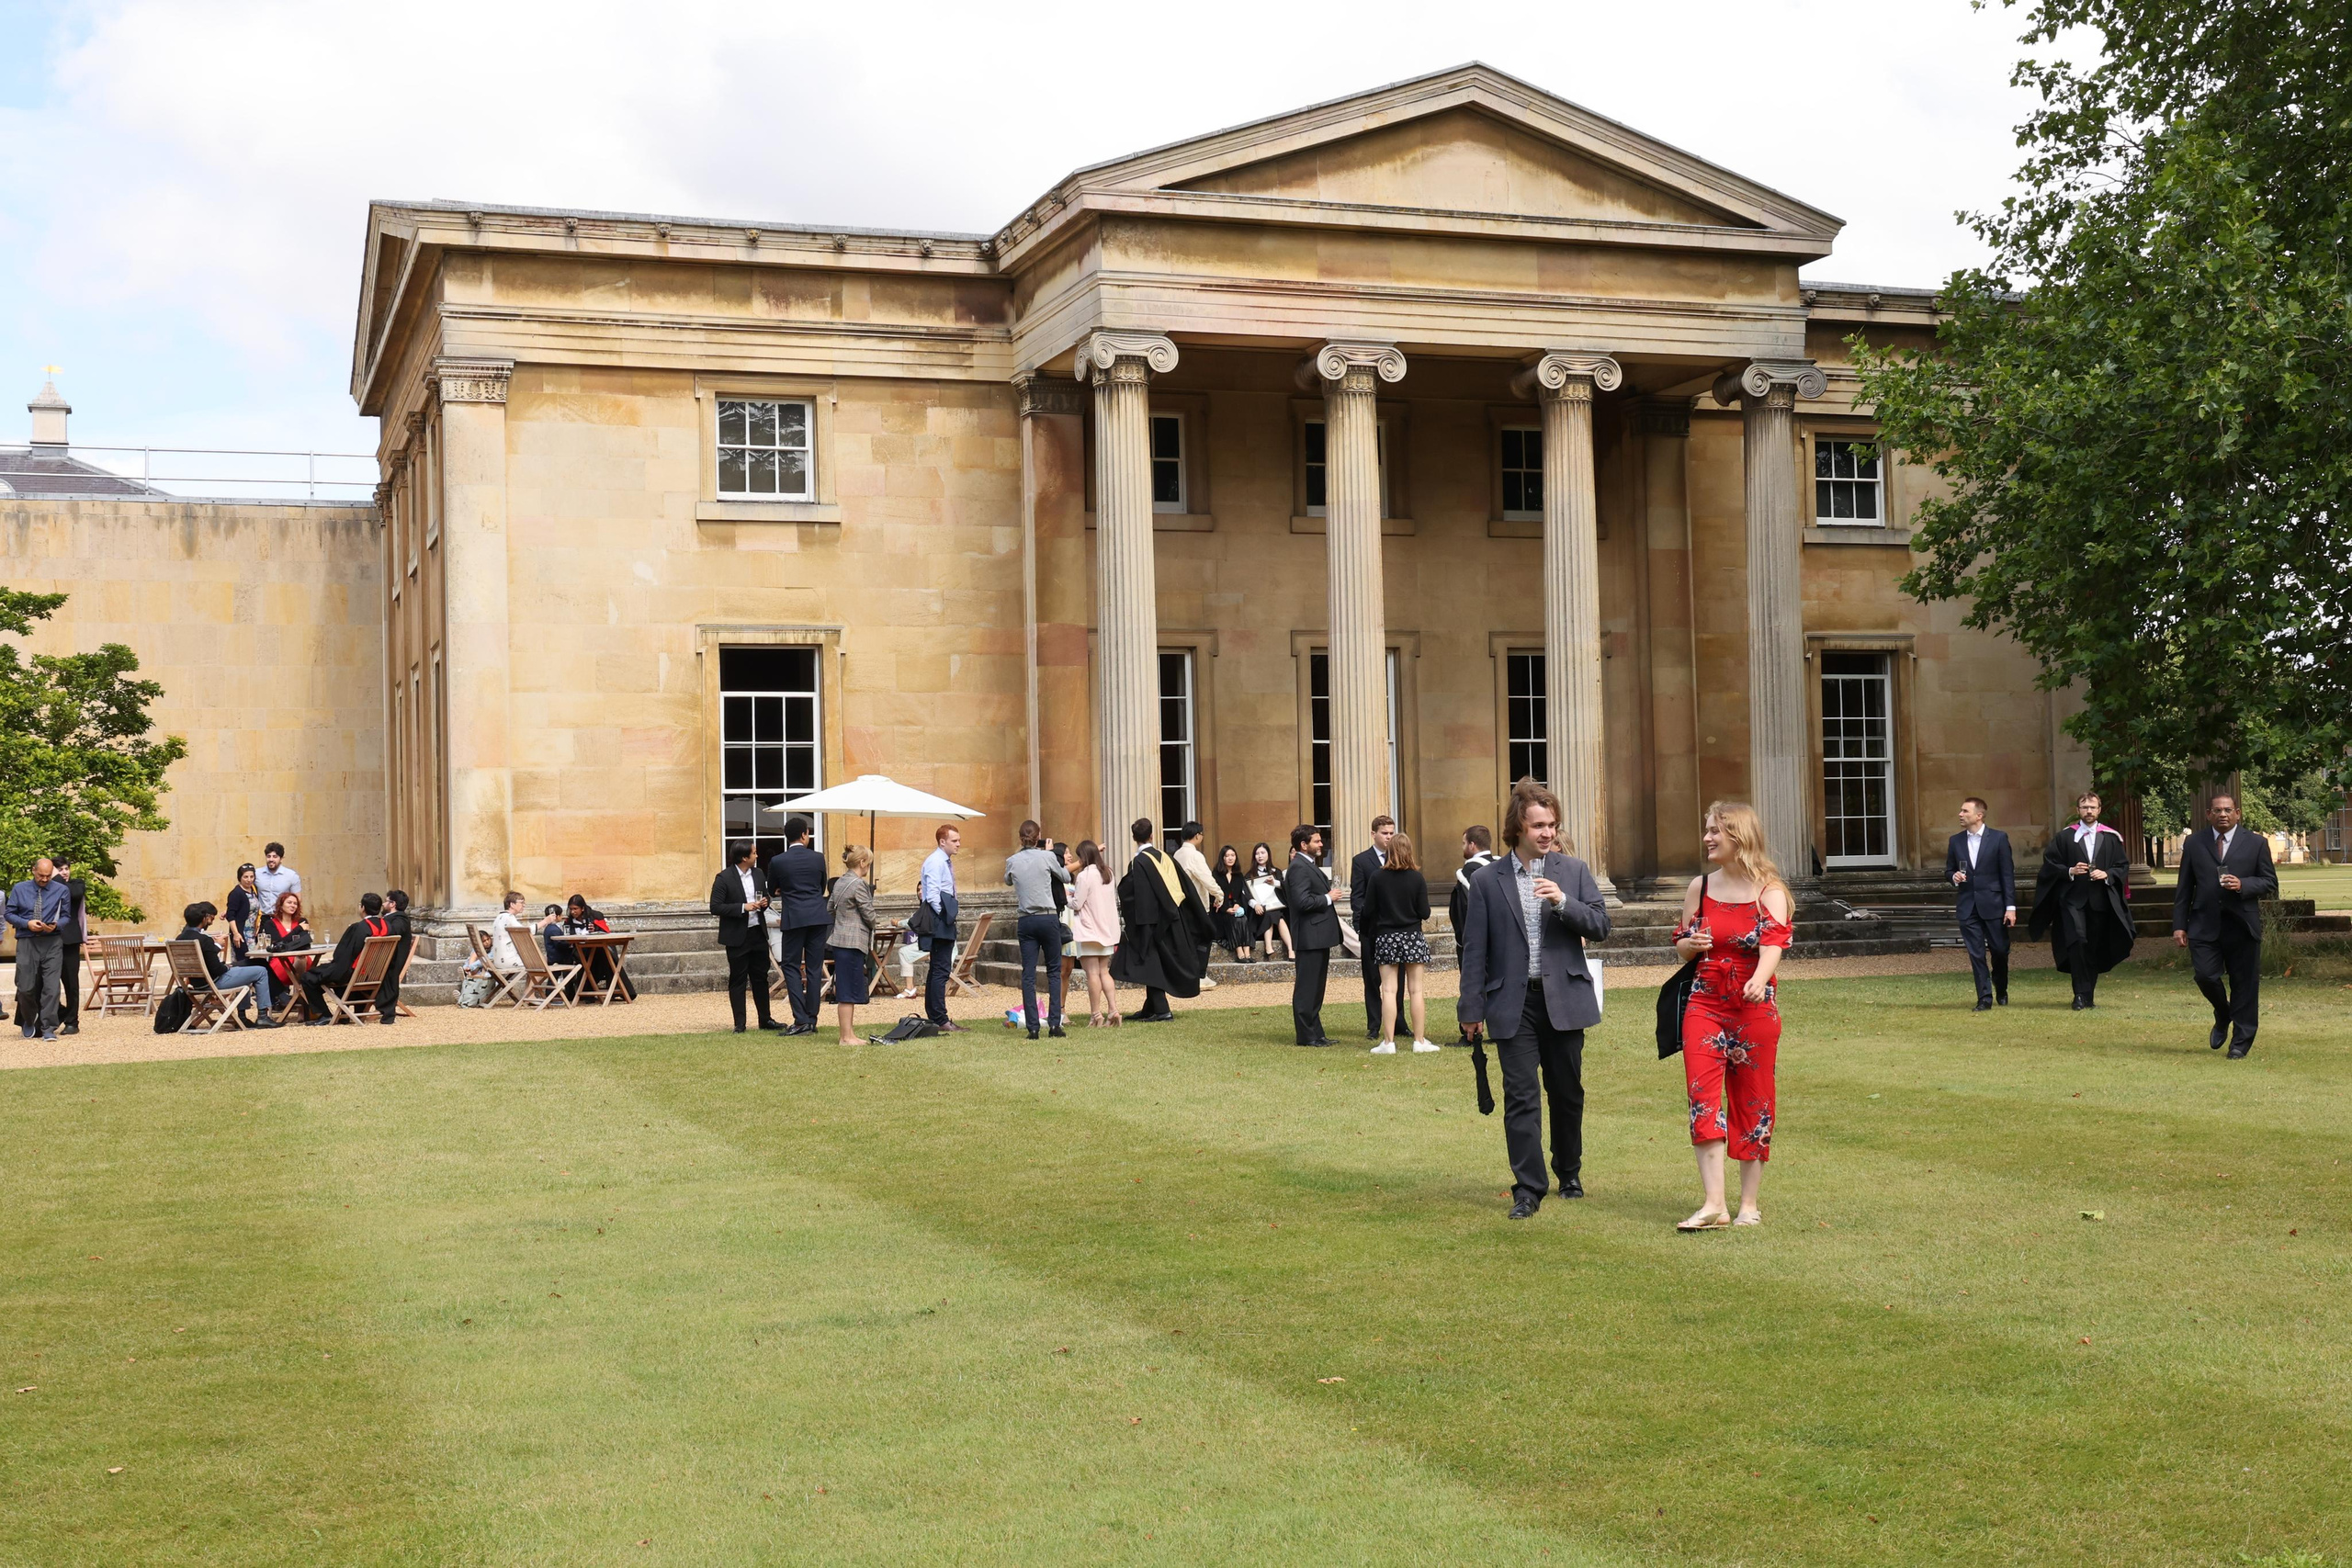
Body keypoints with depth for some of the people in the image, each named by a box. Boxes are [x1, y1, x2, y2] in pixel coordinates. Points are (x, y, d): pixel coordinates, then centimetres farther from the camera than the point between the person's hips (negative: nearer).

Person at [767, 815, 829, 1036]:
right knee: (814, 968, 7)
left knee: (791, 967, 2)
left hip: (793, 919, -3)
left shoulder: (777, 862, -5)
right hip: (818, 917, 3)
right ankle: (812, 1020, 8)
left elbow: (772, 891, 10)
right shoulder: (818, 859, 2)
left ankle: (801, 1020, -7)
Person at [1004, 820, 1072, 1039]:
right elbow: (1065, 877, 11)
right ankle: (1054, 1024, -2)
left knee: (1028, 974, 3)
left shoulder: (1012, 861, 1)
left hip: (1025, 921, 2)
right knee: (1054, 971, 7)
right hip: (1048, 918, -2)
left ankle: (1033, 1027, -1)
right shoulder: (1047, 857, -6)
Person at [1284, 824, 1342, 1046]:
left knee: (1315, 988, 15)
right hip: (1309, 937, -11)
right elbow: (1303, 901, -25)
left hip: (1318, 936, 11)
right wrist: (1328, 899, -15)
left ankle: (1315, 1033, 21)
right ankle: (1305, 1036, -2)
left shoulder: (1309, 866, 17)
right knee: (1306, 988, -5)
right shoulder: (1299, 868, -16)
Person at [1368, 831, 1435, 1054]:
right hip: (1413, 938, 0)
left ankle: (1388, 1042, -1)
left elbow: (1370, 911, -2)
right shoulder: (1417, 878, -7)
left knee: (1389, 990, 2)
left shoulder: (1377, 877, -6)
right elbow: (1424, 913, -6)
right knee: (1415, 990, 6)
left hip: (1386, 939, 0)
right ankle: (1420, 1040, 10)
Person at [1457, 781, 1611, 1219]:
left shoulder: (1573, 871, 6)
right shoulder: (1487, 881, 1)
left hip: (1564, 998, 2)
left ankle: (1569, 1174, 30)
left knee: (1567, 1091, 11)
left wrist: (1563, 902, -17)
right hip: (1513, 1004, -2)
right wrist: (1471, 1009, 0)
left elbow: (1600, 925, 1)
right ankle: (1528, 1188, -1)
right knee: (1521, 1096, -5)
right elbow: (1475, 949, 3)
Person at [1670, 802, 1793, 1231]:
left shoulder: (1769, 890, -5)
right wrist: (1690, 943, -6)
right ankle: (1713, 1205, -14)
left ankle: (1749, 1204, 15)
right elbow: (1682, 943, 19)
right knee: (1703, 1096, -11)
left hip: (1755, 1007, -3)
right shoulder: (1700, 887, 7)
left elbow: (1774, 943, -21)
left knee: (1753, 1101, 4)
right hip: (1705, 1003, 3)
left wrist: (1759, 979, -41)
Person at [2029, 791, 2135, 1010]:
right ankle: (2081, 994, -15)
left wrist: (2107, 874, -9)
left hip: (2101, 901, 2)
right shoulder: (2063, 838, 6)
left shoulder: (2111, 838, 9)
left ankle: (2088, 995, 17)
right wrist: (2069, 871, -12)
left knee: (2096, 949, 5)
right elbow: (2049, 866, 5)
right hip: (2073, 900, -2)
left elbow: (2123, 866, 9)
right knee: (2078, 942, -19)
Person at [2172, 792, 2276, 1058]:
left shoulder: (2256, 843, 6)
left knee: (2244, 984, 2)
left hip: (2242, 926, -1)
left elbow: (2270, 883, 5)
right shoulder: (2194, 843, 9)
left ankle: (2240, 1041, 14)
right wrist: (2179, 925, 3)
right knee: (2205, 976, -11)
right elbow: (2184, 888, 9)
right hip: (2205, 924, 1)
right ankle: (2223, 1018, 19)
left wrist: (2243, 885, -15)